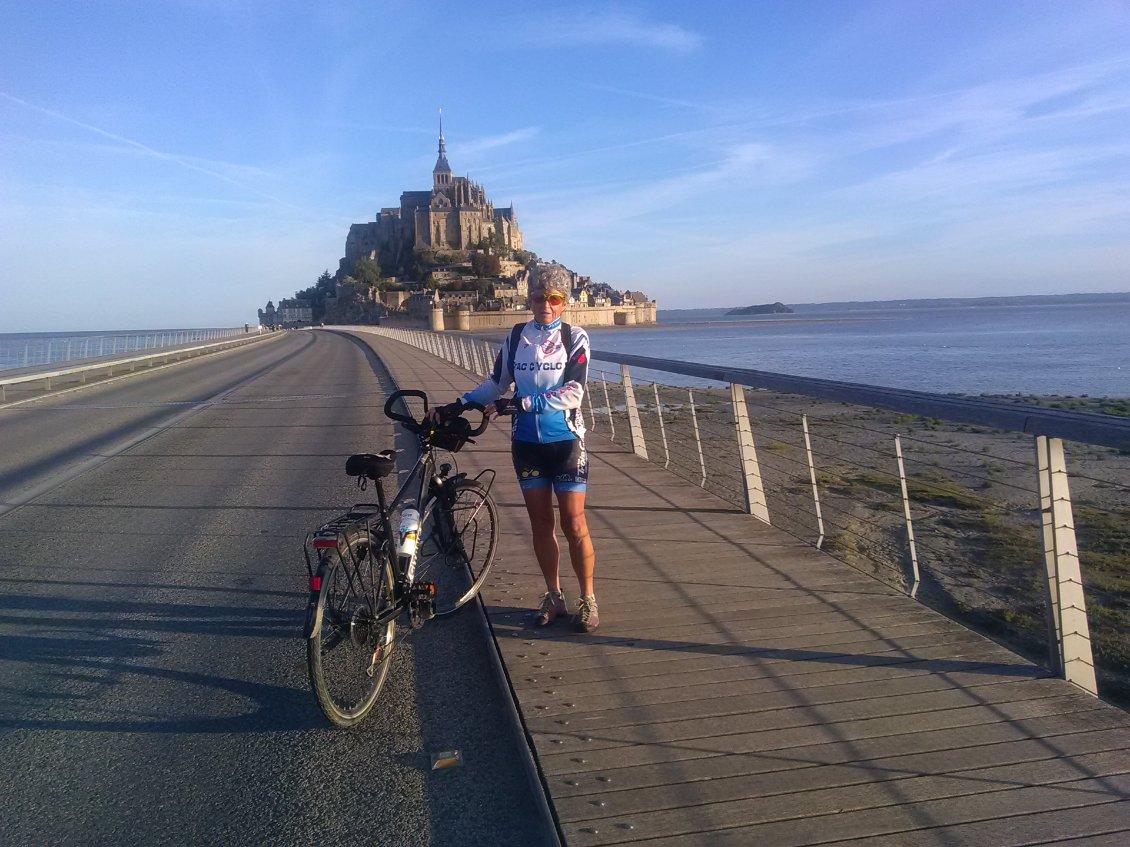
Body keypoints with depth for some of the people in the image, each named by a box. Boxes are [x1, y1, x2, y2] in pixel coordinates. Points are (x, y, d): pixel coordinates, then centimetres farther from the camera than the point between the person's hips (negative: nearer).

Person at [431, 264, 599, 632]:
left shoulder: (575, 338, -5)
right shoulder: (516, 337, 4)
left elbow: (572, 393, -16)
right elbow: (496, 384, 12)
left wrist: (520, 403, -21)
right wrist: (457, 405, 2)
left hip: (565, 441, -3)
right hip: (526, 443, 3)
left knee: (574, 524, -2)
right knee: (540, 523, 9)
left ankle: (588, 599, 13)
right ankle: (554, 597, 23)